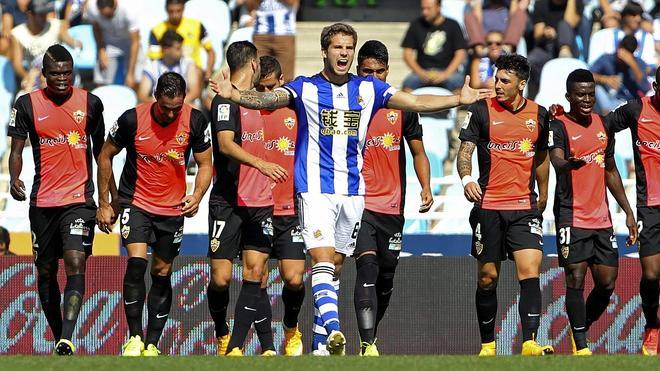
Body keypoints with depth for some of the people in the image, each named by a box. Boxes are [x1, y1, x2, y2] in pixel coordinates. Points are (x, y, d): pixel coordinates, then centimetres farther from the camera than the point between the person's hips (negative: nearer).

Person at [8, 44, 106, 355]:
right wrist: (14, 178, -16)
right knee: (46, 271, 9)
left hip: (79, 199, -2)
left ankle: (66, 340, -24)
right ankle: (58, 338, 22)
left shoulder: (90, 103, 4)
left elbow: (100, 149, 16)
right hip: (42, 201, 2)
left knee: (76, 265, -17)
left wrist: (111, 194, 18)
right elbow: (16, 149, 5)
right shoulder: (27, 104, 2)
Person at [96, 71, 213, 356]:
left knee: (162, 274, 6)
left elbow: (205, 164, 0)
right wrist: (104, 203, 0)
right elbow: (106, 156, -1)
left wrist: (197, 195, -19)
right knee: (136, 263, -20)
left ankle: (152, 343, 15)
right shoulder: (132, 119, -15)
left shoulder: (195, 121, -10)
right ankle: (134, 337, -12)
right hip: (136, 202, -2)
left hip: (173, 208, 2)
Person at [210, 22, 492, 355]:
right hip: (316, 188, -4)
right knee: (322, 261, -18)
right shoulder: (306, 88, -2)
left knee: (336, 266, 10)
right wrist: (233, 95, -34)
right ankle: (333, 331, -28)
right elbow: (267, 100, -16)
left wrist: (459, 100, -7)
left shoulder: (368, 89, 7)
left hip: (353, 190, 4)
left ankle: (320, 339, 19)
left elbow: (417, 102, 4)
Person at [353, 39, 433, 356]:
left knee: (386, 276, 12)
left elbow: (418, 152, 11)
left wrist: (426, 188, -4)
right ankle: (368, 345, -25)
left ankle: (369, 334, 33)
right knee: (367, 268, -19)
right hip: (358, 202, -4)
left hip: (392, 206, 4)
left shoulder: (402, 107, 6)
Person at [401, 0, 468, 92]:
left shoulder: (452, 25, 5)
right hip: (423, 70, 1)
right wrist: (421, 73, -10)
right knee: (408, 83, -30)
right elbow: (407, 54, 7)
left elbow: (460, 53, 0)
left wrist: (445, 74, -13)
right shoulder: (416, 25, 9)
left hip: (447, 71, -1)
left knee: (456, 81, -34)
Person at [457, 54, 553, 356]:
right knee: (488, 277, 6)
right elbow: (464, 152, -6)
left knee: (530, 272, -15)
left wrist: (542, 198, 26)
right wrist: (466, 178, -26)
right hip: (488, 207, -1)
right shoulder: (481, 110, -1)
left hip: (525, 208, 1)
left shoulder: (539, 115, 7)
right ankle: (487, 345, 19)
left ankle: (530, 343, -21)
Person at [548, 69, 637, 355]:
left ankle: (581, 329, 25)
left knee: (607, 282, 5)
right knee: (575, 278, -9)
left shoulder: (603, 125, 14)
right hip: (571, 216, -6)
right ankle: (580, 345, -2)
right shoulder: (559, 127, -6)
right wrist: (570, 164, -47)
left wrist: (628, 211, 21)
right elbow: (557, 162, -24)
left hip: (601, 218, 6)